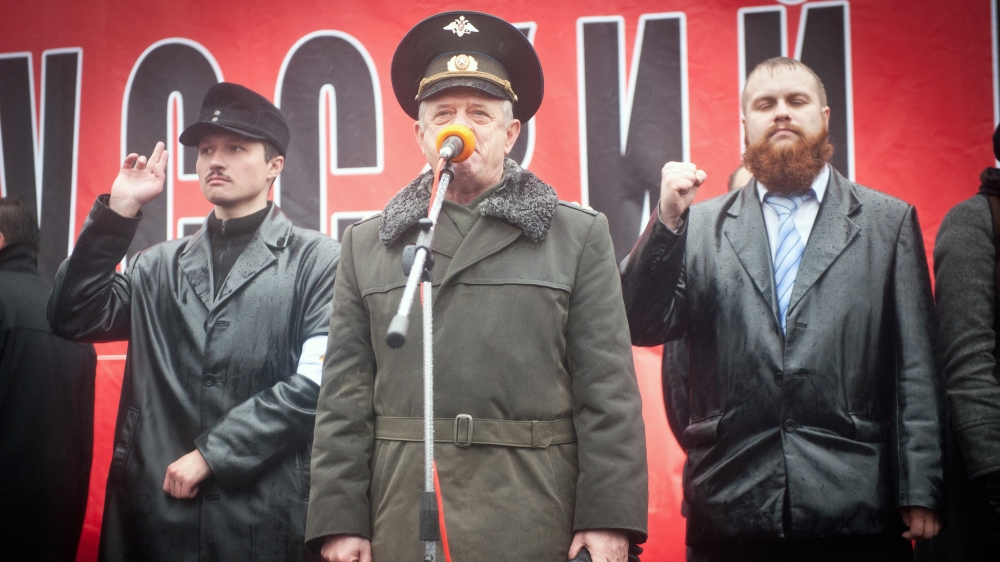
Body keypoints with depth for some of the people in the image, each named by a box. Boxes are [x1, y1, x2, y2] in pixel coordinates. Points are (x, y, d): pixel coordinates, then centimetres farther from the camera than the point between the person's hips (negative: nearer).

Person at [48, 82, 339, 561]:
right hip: (157, 508, 4)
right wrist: (118, 213, 0)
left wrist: (211, 453, -11)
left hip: (264, 516, -4)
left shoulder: (317, 261, 0)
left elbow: (315, 381, -9)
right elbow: (73, 320, 4)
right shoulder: (160, 266, 15)